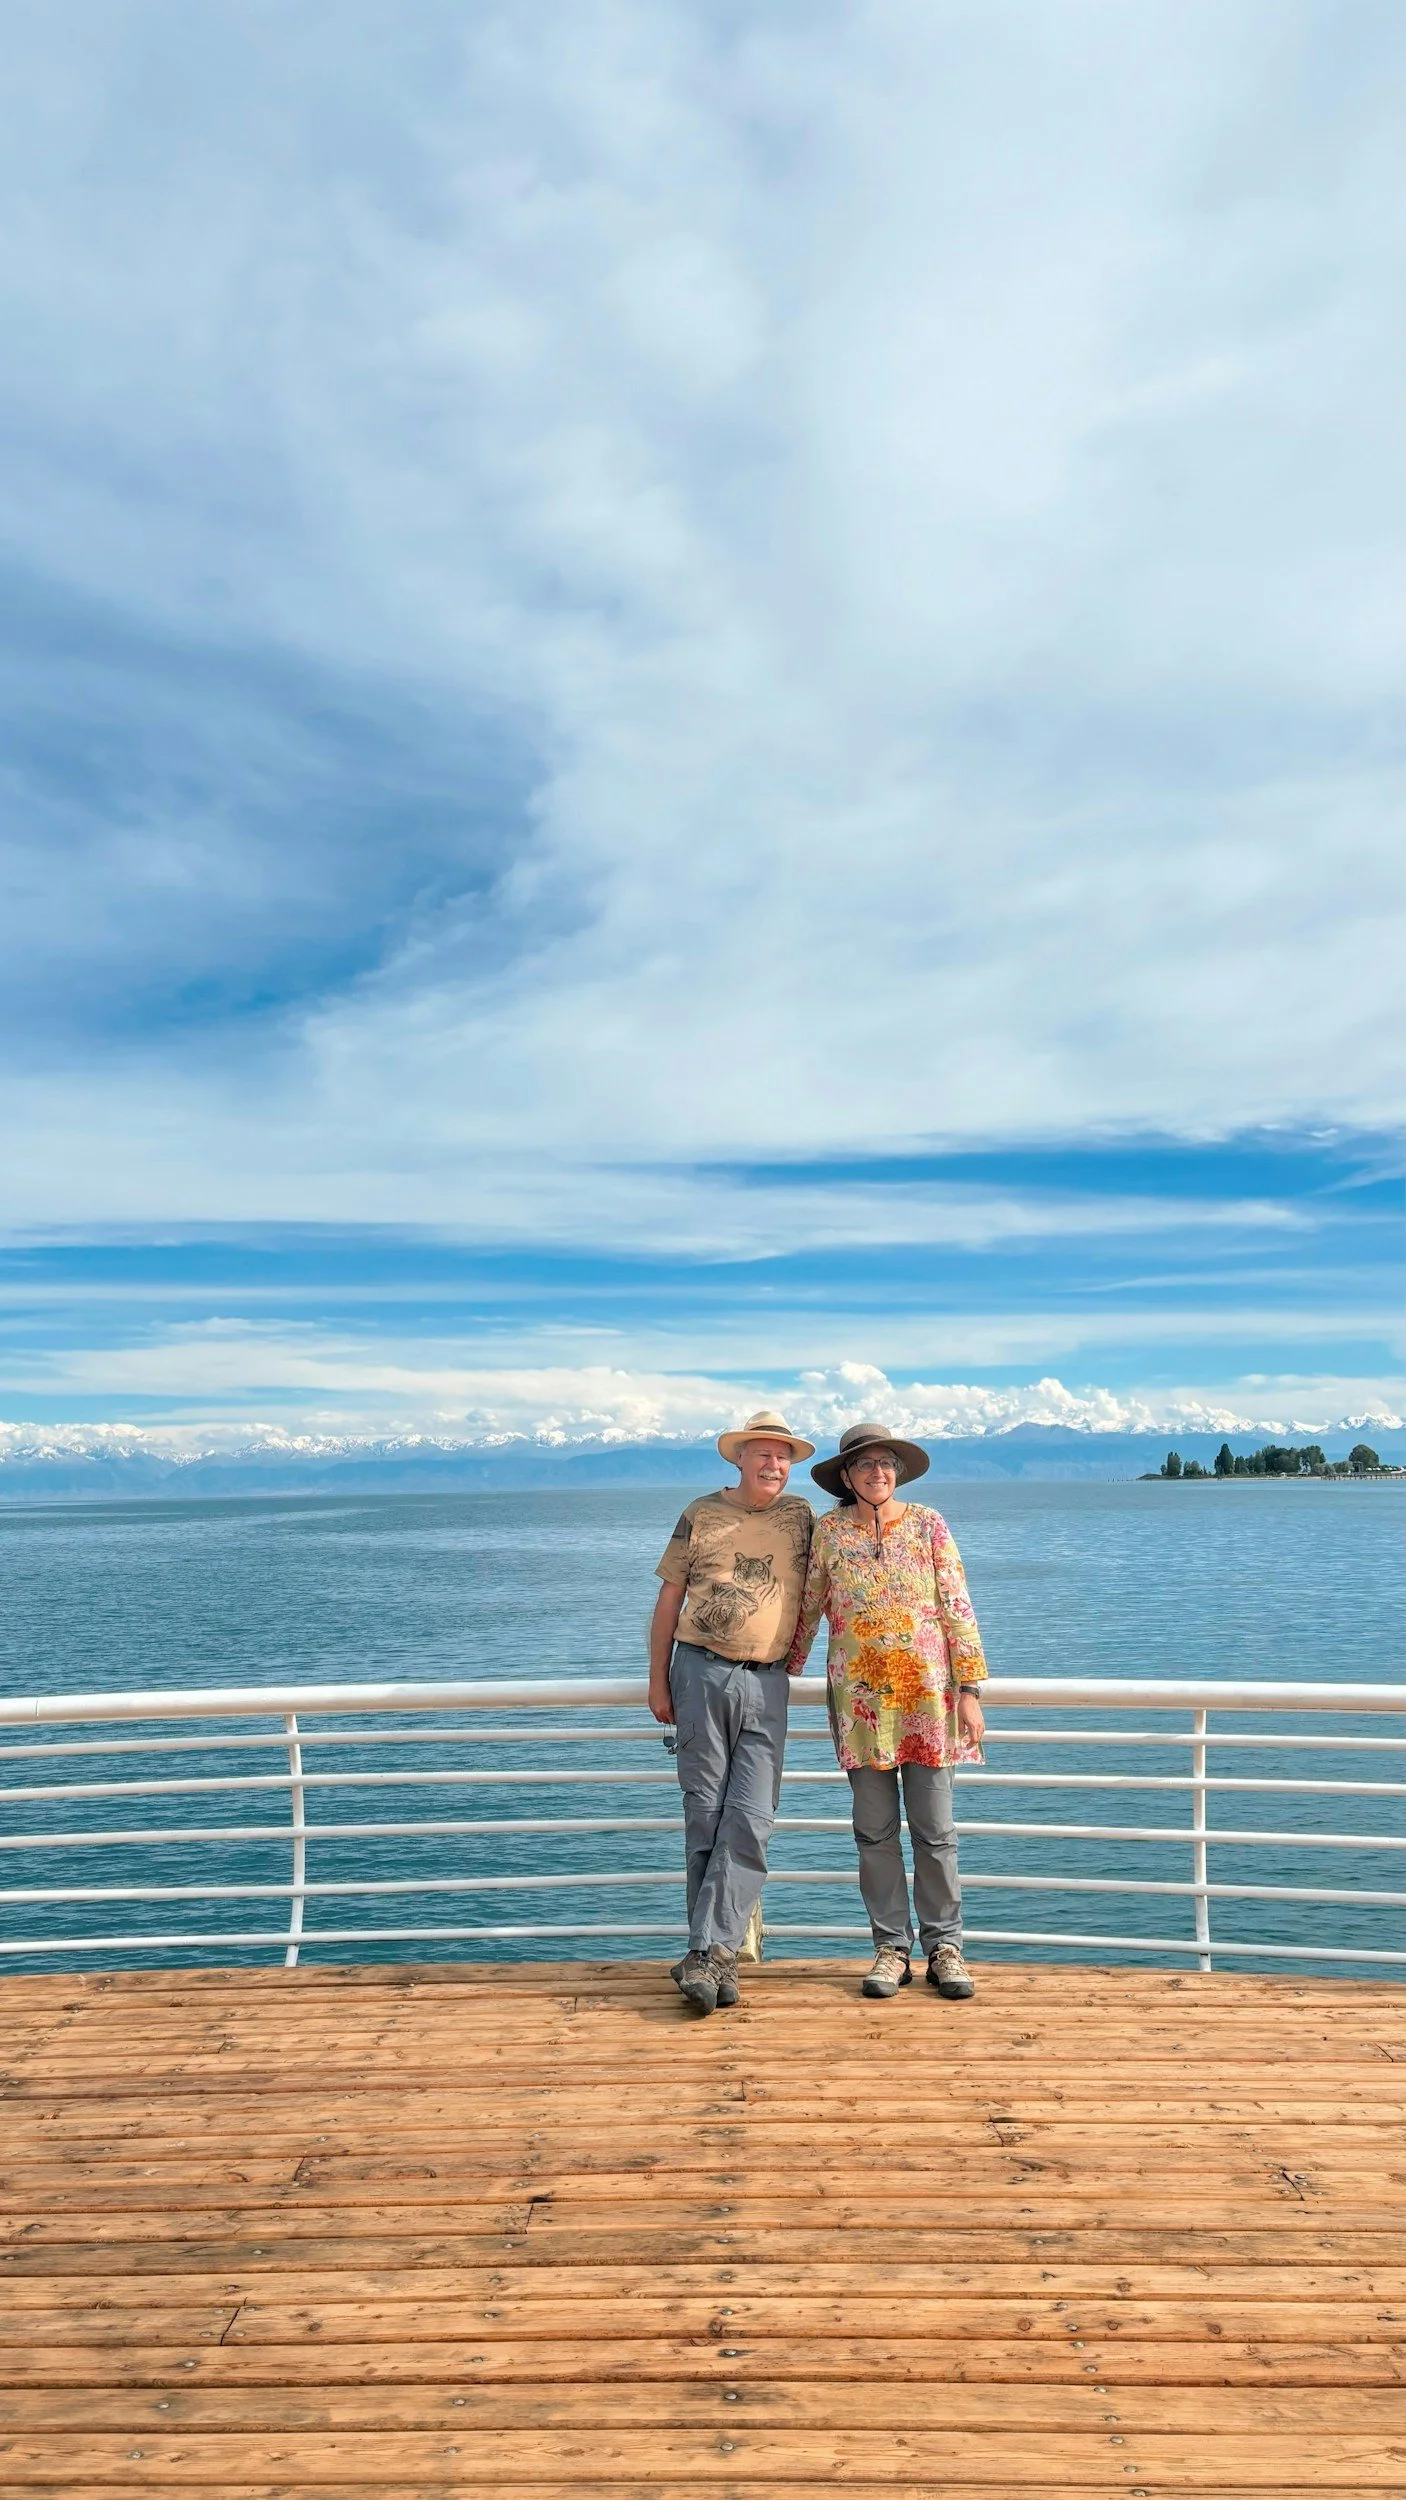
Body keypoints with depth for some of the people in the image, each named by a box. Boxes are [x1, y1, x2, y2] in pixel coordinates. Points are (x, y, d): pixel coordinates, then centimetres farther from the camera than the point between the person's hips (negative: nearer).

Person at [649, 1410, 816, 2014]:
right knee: (705, 1815, 2)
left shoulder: (800, 1516, 9)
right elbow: (669, 1599, 8)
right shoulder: (702, 1514, 5)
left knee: (750, 1820, -9)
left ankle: (706, 1951, -6)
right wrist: (658, 1680, 5)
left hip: (767, 1682, 1)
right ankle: (717, 1955, 9)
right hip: (701, 1673, -1)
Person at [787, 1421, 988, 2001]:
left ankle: (944, 1946, 15)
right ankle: (892, 1947, 17)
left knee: (935, 1829, 2)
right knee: (875, 1831, 6)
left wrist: (970, 1690, -4)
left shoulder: (928, 1524, 1)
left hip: (927, 1692, -1)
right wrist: (786, 1672, 16)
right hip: (860, 1695, 1)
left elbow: (957, 1607, 0)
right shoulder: (829, 1530, 2)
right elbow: (808, 1606, 11)